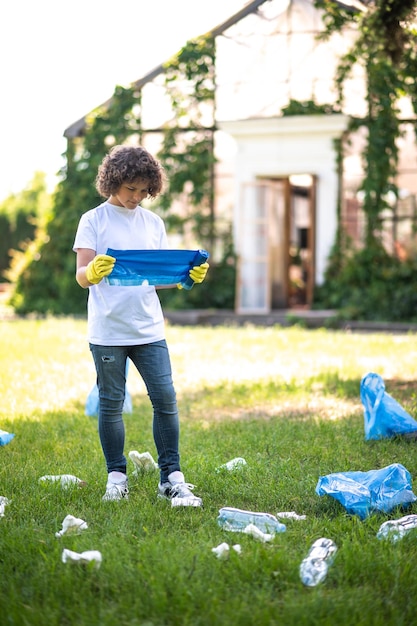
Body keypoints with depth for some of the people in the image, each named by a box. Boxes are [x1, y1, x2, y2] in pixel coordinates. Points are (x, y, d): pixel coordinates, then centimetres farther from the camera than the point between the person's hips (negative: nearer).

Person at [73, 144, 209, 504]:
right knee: (111, 403, 4)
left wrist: (190, 276, -6)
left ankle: (171, 478, 3)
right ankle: (116, 477, 17)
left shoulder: (153, 223, 12)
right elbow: (81, 277, -7)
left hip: (149, 329, 3)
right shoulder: (94, 221, 0)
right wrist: (93, 271, -30)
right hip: (108, 330, -3)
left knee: (165, 398, -3)